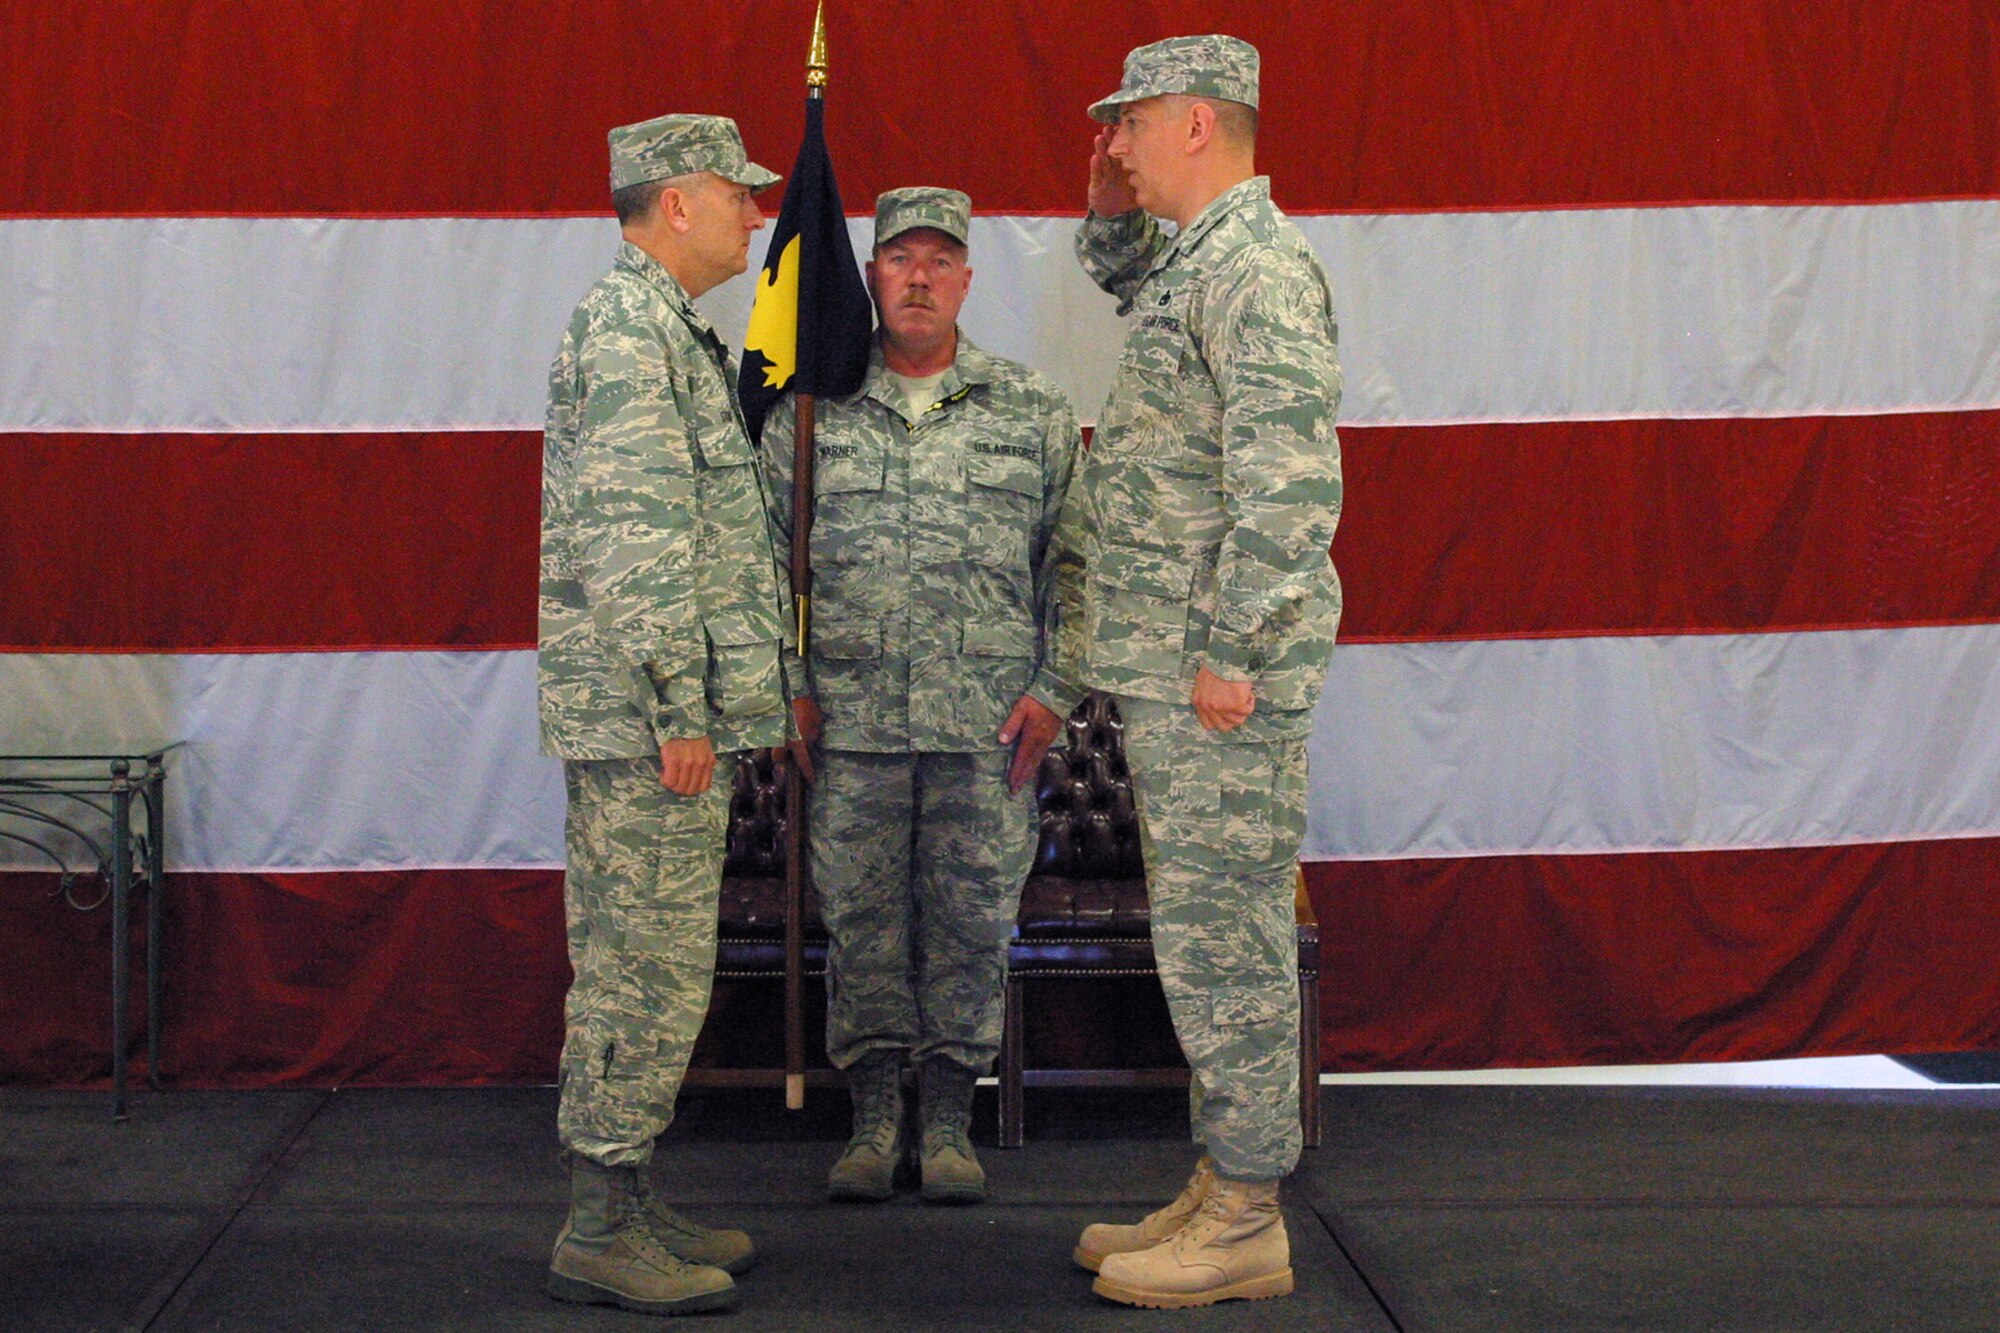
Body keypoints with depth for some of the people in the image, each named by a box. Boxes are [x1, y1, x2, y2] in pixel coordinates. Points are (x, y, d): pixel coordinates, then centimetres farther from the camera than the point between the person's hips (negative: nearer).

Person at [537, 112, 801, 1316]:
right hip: (641, 715, -11)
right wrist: (678, 708, -22)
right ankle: (603, 1230, 1)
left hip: (673, 717, 11)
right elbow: (637, 536, -20)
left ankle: (629, 1205, 20)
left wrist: (759, 690, 22)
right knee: (650, 968, -6)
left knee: (641, 966, 13)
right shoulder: (628, 326, -13)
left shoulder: (671, 333, 21)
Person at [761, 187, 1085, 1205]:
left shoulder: (1033, 412, 7)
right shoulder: (809, 411, 7)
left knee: (971, 917, 4)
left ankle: (948, 1118, 17)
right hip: (849, 718, 0)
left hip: (987, 722, 0)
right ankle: (873, 1114, 17)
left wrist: (1054, 690, -1)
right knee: (860, 912, 5)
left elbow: (1072, 559, 7)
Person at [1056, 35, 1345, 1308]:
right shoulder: (1194, 259, 17)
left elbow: (1290, 479, -23)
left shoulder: (1257, 265, -14)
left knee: (1222, 931, -5)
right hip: (1170, 670, 10)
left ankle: (1247, 1224, 2)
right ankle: (1222, 1187, 22)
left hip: (1220, 675, -10)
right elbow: (1130, 288, 43)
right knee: (1209, 929, 14)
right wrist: (1115, 209, 23)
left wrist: (1231, 652, -23)